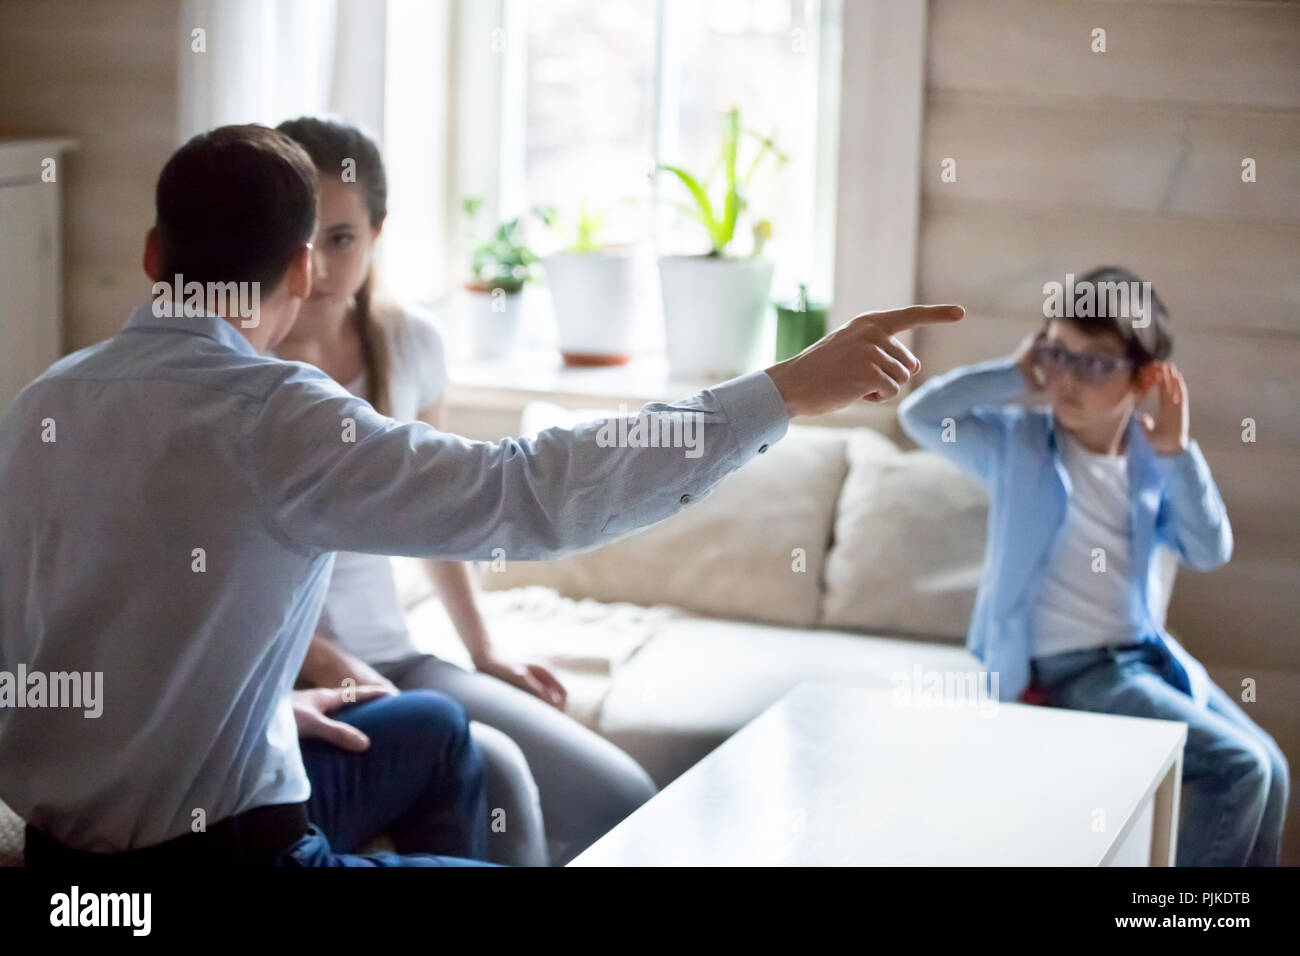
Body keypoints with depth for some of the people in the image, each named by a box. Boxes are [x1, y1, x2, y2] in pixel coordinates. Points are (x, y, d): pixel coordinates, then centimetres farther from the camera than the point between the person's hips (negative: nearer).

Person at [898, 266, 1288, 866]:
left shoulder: (1151, 461, 6)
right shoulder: (1018, 444, -4)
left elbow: (1210, 553, -2)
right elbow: (921, 415, -16)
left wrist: (1179, 454, -11)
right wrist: (1016, 375, -11)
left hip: (1149, 654, 6)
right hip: (1069, 669, -6)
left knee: (1270, 770, 1)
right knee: (1239, 766, -16)